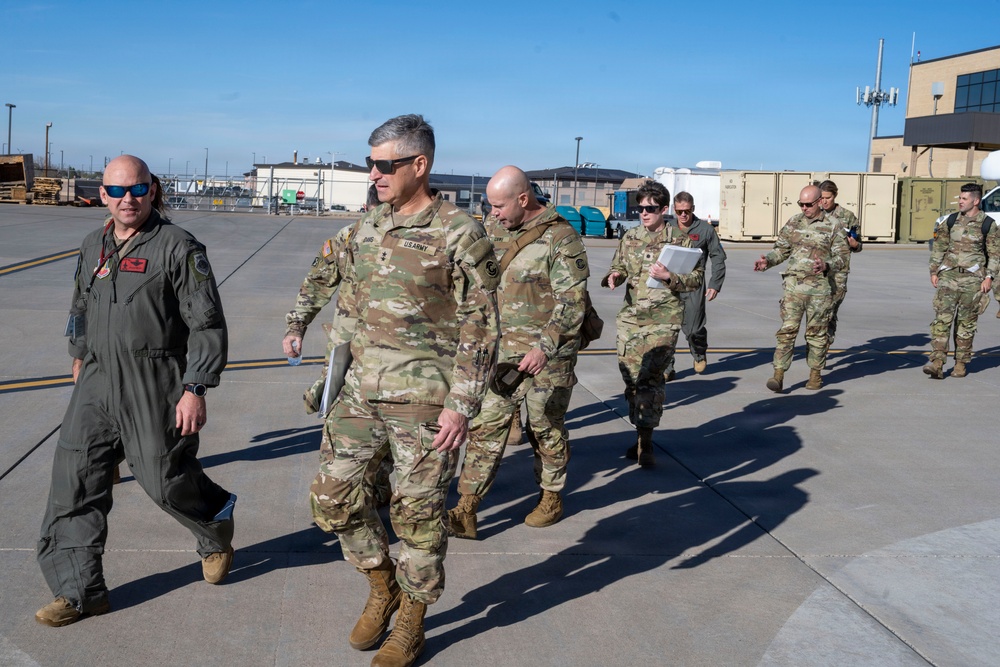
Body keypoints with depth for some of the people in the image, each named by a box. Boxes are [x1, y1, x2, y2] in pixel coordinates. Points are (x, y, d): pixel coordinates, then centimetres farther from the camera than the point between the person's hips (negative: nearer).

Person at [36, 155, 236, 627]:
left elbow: (208, 325, -13)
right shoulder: (93, 247, 11)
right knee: (75, 478, 1)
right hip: (97, 383, 6)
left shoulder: (178, 248, -10)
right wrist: (79, 355, 36)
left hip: (156, 388, -6)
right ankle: (79, 591, 11)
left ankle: (217, 532, 35)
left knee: (165, 478, 1)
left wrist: (195, 390, -18)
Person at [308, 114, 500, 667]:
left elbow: (480, 326, -11)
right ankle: (382, 586, 29)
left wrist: (461, 406, -15)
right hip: (362, 391, 6)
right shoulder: (368, 228, 9)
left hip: (424, 398, -6)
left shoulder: (460, 234, -12)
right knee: (332, 493, 5)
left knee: (417, 512, 3)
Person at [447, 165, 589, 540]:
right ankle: (466, 511, 4)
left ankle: (552, 497, 30)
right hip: (501, 352, 6)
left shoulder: (561, 238, -13)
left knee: (546, 429, 9)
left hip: (546, 356, -5)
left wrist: (544, 347, -22)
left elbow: (572, 301, -16)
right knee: (486, 425, 2)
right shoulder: (495, 231, 8)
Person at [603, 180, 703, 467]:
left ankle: (646, 441, -3)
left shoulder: (681, 239, -1)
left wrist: (668, 277, -18)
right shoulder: (630, 238, 10)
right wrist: (614, 277, -6)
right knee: (631, 378, 5)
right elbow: (618, 268, 17)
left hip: (663, 320, -4)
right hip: (630, 317, 4)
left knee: (651, 377, -11)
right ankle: (641, 434, 20)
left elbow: (697, 278, -1)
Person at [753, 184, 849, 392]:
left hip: (820, 288, -2)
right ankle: (778, 375, -6)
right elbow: (781, 249, 13)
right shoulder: (793, 222, 8)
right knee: (787, 330, -5)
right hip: (794, 284, 2)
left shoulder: (833, 225, -2)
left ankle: (815, 374, 22)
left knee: (816, 333, 8)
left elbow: (842, 256, -3)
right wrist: (768, 260, -6)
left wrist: (826, 266, -23)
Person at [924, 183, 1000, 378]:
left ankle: (961, 363, 15)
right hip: (948, 276, 2)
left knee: (966, 323, 5)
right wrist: (934, 271, 8)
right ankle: (937, 363, -13)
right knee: (942, 318, -9)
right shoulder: (952, 221, 9)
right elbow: (939, 247, 14)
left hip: (972, 278, -2)